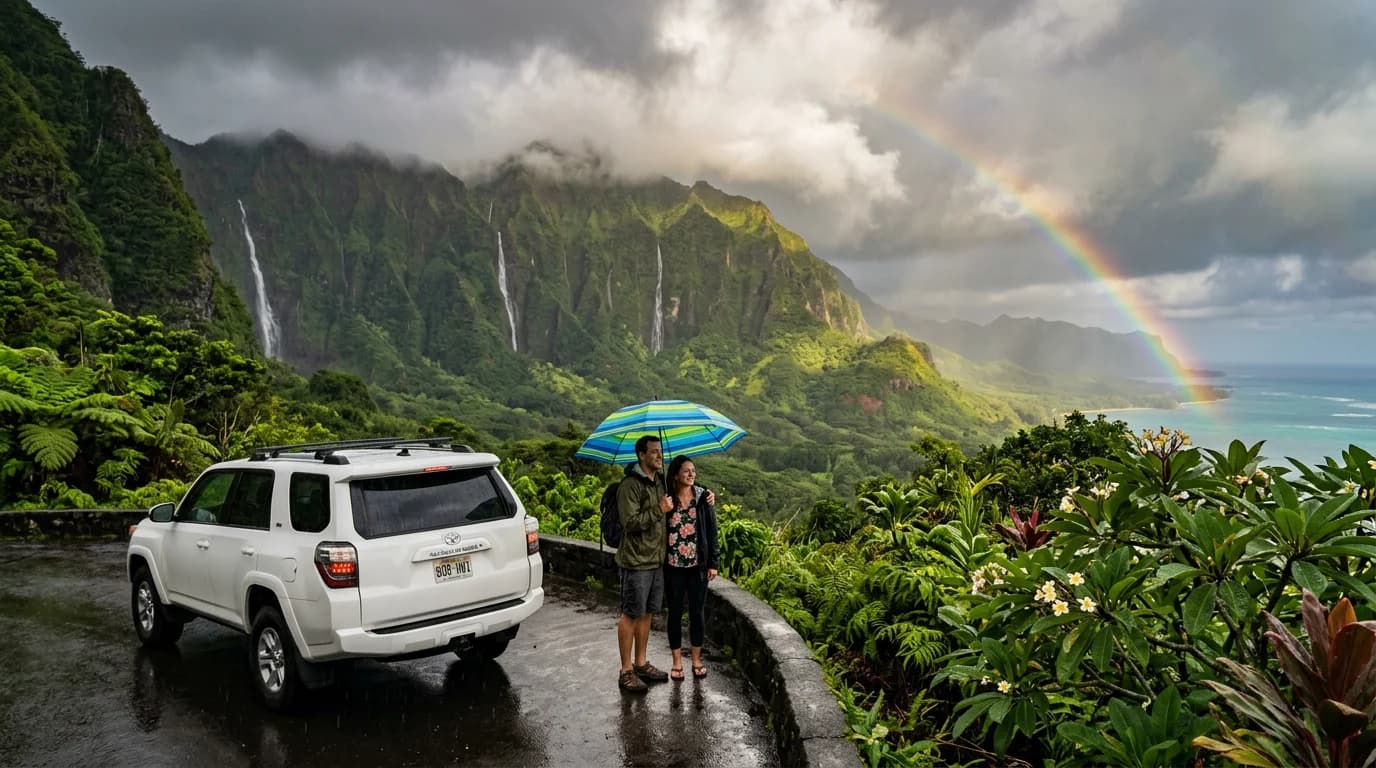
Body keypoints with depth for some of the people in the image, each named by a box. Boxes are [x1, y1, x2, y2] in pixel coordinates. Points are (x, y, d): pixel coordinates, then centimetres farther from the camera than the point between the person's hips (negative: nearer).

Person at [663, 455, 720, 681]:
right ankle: (677, 661, 21)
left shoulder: (703, 497, -1)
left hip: (698, 565, 1)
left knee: (697, 612, 9)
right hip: (673, 566, -1)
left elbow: (712, 531, 1)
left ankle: (696, 659, 23)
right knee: (675, 612, 9)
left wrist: (714, 562, -1)